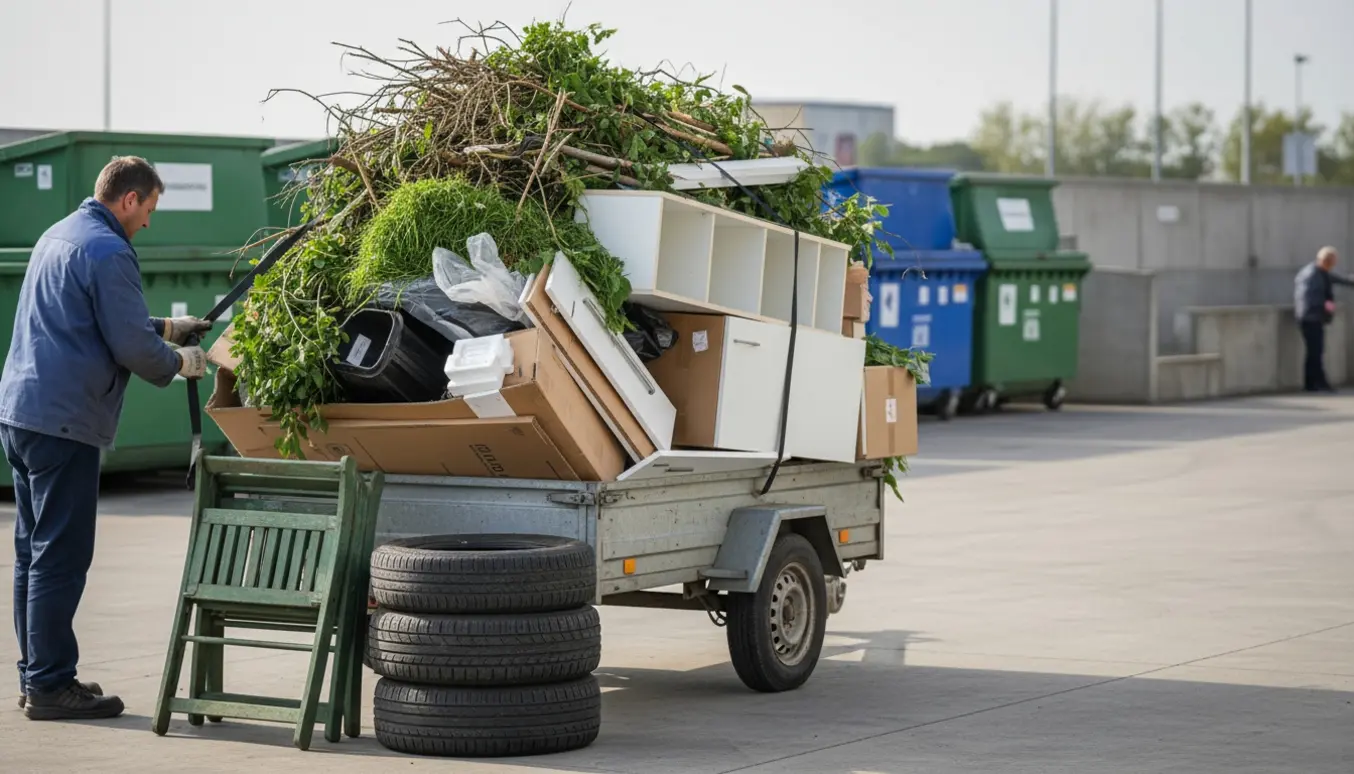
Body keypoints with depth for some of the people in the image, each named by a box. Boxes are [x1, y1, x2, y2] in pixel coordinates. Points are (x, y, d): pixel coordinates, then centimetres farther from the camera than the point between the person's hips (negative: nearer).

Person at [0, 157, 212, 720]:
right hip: (62, 421, -10)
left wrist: (168, 328, 31)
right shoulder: (107, 252, -13)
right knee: (61, 557, -5)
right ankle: (49, 685, -2)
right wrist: (180, 362, 4)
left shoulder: (57, 236, 18)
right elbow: (132, 346, -15)